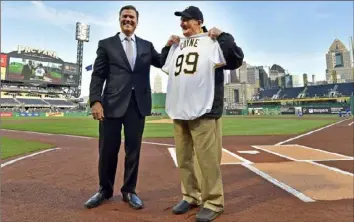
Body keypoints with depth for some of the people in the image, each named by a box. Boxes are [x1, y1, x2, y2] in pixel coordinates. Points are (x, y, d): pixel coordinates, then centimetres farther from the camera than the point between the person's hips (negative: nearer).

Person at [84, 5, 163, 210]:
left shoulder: (147, 45, 16)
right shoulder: (106, 44, 9)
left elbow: (164, 63, 9)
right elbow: (98, 75, 2)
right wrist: (95, 101, -10)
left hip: (138, 104, 2)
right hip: (112, 103, -1)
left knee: (133, 149, 8)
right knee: (108, 149, 7)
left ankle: (129, 191, 24)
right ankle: (105, 190, 27)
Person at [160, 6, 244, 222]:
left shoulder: (214, 41, 2)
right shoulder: (177, 45, 20)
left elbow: (236, 60, -8)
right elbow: (165, 66, 29)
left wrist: (224, 36, -9)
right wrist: (167, 46, 18)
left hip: (203, 110, -7)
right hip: (178, 110, 7)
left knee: (207, 159, -5)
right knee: (184, 158, 12)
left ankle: (213, 202, 11)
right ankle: (191, 196, 27)